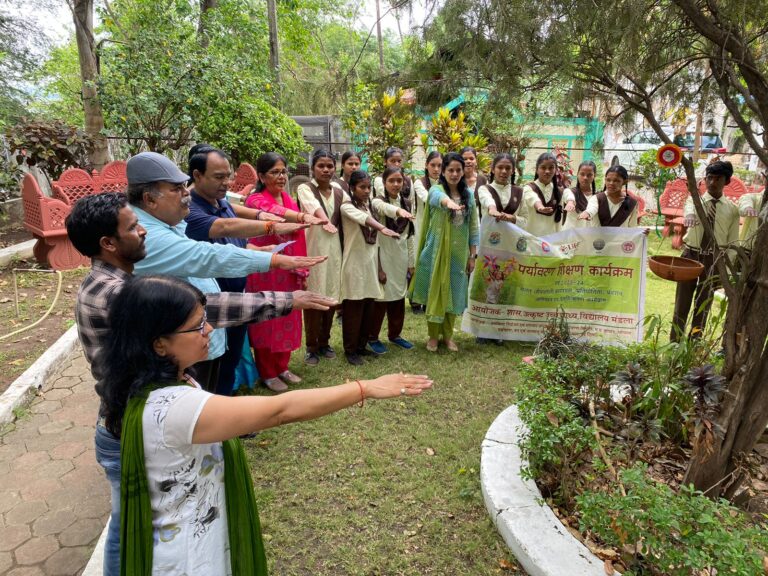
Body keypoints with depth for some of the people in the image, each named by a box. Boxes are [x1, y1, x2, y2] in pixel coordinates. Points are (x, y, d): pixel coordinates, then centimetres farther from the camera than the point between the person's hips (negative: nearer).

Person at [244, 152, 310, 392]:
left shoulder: (290, 201, 11)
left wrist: (301, 270, 9)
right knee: (267, 320, 4)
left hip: (289, 270, 7)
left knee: (287, 318, 13)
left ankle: (282, 367, 28)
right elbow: (273, 215, -34)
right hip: (265, 270, -6)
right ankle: (267, 373, 17)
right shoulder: (255, 200, -10)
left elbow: (298, 238, 12)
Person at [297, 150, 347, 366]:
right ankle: (311, 347, 13)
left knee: (331, 297, 10)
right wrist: (325, 222, -45)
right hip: (313, 248, -4)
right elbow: (313, 206, -26)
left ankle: (324, 342, 25)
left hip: (334, 249, 4)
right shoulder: (305, 189, -5)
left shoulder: (339, 192, 12)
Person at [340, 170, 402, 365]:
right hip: (355, 264, -7)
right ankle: (350, 350, 10)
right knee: (354, 309, -2)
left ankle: (361, 346, 24)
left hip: (371, 263, 7)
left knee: (368, 309, 11)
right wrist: (382, 228, -48)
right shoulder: (347, 207, -12)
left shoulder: (370, 206, 13)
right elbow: (362, 218, -32)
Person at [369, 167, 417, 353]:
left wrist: (411, 261, 8)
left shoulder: (407, 203, 8)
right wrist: (398, 211, -57)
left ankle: (394, 334, 28)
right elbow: (384, 207, -36)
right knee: (380, 298, 0)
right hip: (383, 257, -5)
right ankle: (372, 337, 15)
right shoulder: (378, 201, -8)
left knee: (398, 298, 12)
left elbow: (410, 235, 11)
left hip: (401, 259, 5)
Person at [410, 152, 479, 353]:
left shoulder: (469, 194, 5)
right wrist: (449, 202, -58)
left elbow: (473, 227, 7)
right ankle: (433, 335, 19)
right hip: (437, 251, -3)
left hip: (459, 253, 4)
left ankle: (448, 335, 25)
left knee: (454, 293, 9)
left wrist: (472, 255, 3)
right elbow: (438, 198, -35)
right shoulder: (436, 190, -7)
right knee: (435, 292, 3)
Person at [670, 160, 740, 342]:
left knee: (703, 305, 9)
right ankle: (674, 342, 13)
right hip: (690, 255, -1)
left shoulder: (732, 209, 2)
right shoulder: (694, 200, -1)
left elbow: (732, 242, 3)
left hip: (714, 260, 1)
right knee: (682, 302, 4)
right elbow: (689, 208, -28)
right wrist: (690, 214, -53)